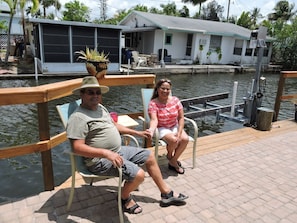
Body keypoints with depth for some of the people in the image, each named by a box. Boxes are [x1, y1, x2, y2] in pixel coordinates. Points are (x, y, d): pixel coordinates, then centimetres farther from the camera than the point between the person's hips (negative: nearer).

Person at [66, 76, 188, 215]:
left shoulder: (100, 107, 11)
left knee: (149, 156, 11)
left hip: (118, 151, 10)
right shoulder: (78, 117, -19)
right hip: (101, 160, -10)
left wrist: (137, 133, 20)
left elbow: (113, 125, 22)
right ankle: (125, 197, 11)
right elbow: (77, 147, -26)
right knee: (138, 175, -24)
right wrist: (106, 153, -34)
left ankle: (166, 194, 24)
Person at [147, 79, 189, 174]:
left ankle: (173, 161, -1)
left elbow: (181, 118, -4)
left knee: (185, 139, -23)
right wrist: (151, 129, -48)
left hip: (174, 127, 4)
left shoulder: (175, 100, -4)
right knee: (173, 140, -31)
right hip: (161, 128, -4)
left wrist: (179, 133, -15)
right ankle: (169, 155, 7)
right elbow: (154, 120, -26)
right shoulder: (153, 103, -14)